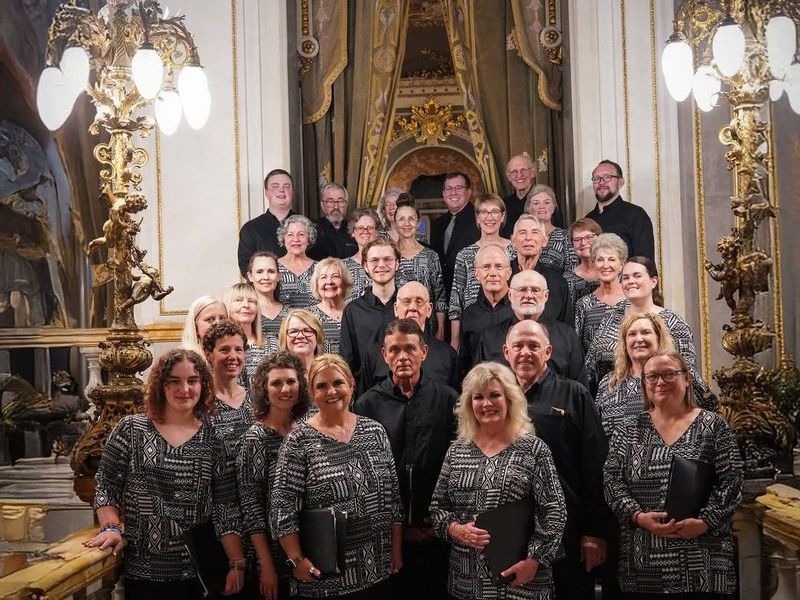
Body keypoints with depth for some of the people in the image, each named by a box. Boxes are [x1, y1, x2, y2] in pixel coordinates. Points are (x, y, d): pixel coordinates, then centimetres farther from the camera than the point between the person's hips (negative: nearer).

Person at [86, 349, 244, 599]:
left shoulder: (213, 441, 1)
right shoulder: (131, 429, -1)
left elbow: (226, 508, -1)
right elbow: (106, 486, 2)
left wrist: (237, 563, -6)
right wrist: (112, 528, -14)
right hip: (141, 571, 0)